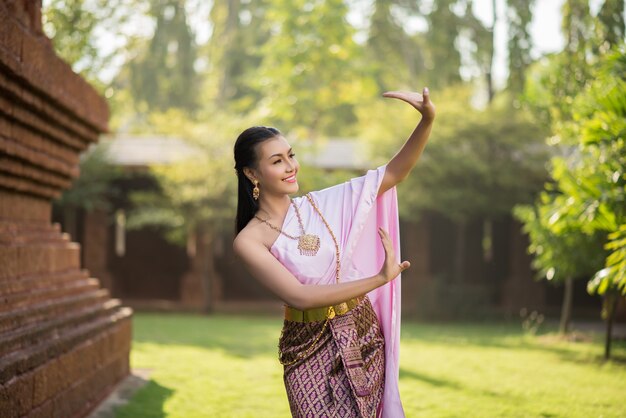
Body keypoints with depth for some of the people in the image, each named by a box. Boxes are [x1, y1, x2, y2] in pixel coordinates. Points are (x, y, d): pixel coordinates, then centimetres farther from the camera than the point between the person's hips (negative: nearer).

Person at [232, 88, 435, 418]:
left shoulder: (320, 204, 2)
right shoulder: (249, 240, -10)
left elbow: (392, 174, 1)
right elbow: (299, 296, -19)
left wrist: (428, 119, -13)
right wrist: (379, 279, -21)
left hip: (363, 332, 4)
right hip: (311, 347, -4)